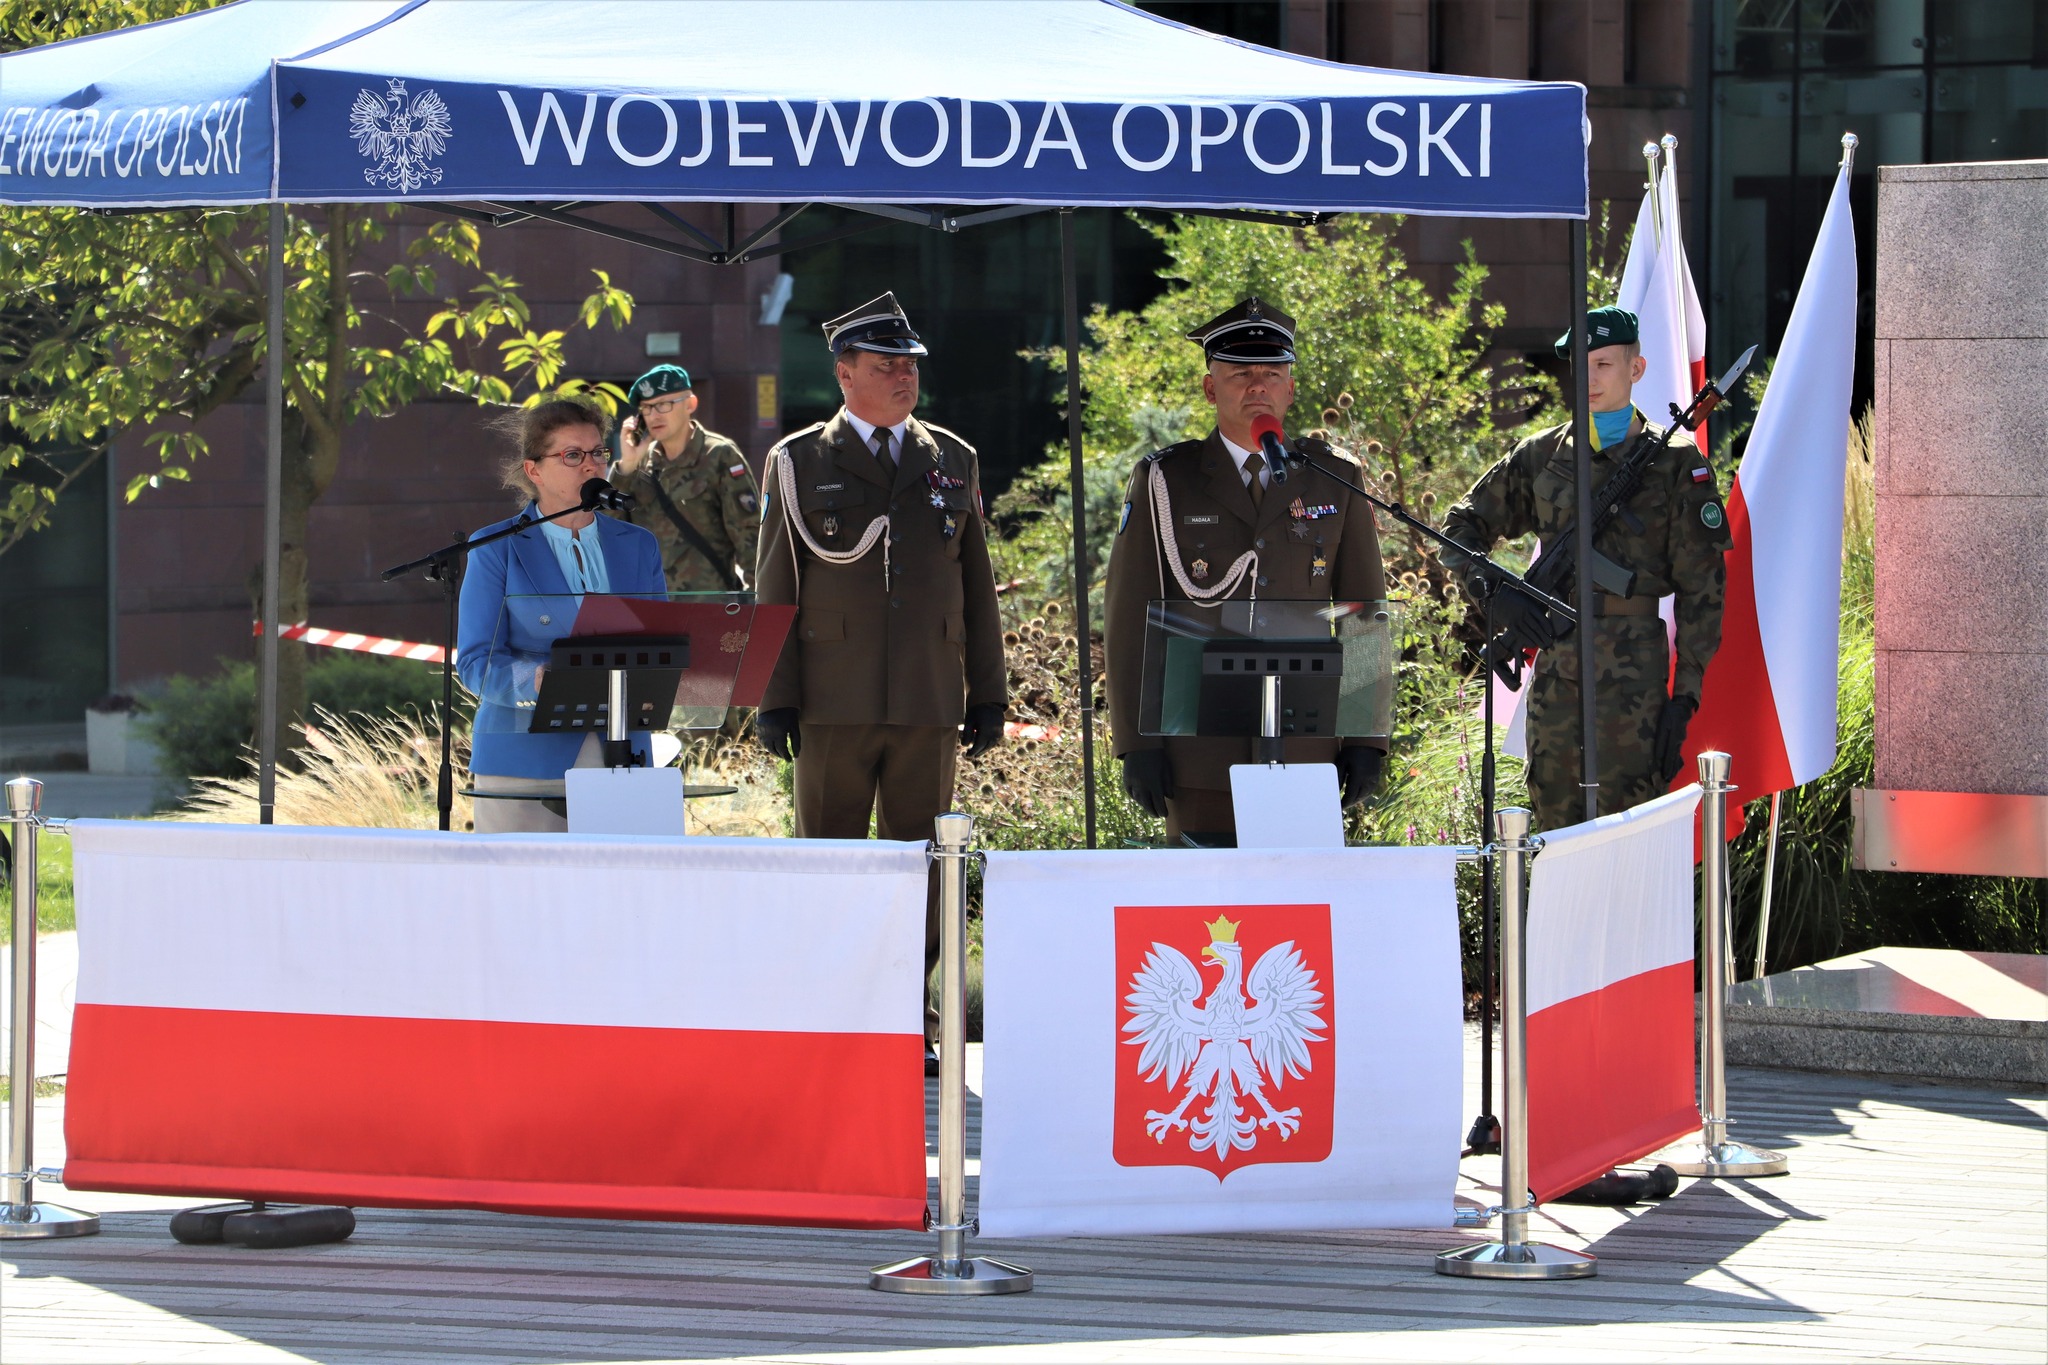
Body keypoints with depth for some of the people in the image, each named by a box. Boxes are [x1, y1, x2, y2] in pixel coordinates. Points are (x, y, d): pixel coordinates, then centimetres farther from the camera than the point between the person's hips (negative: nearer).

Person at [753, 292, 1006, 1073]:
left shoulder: (954, 463, 12)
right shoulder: (797, 463, 4)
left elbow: (977, 588, 14)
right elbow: (775, 590, 3)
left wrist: (988, 695, 10)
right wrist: (773, 700, -3)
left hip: (929, 705, 2)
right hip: (834, 702, -2)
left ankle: (909, 1024, 11)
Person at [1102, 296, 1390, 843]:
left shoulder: (1334, 482, 10)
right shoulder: (1164, 481, 4)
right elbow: (1129, 619, 2)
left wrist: (1368, 738, 5)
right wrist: (1137, 742, -5)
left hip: (1307, 751, 1)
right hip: (1202, 753, -1)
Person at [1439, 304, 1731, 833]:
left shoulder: (1675, 463, 1)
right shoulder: (1543, 456, 12)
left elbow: (1702, 589, 0)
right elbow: (1461, 526, 17)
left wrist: (1686, 694, -7)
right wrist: (1490, 591, -4)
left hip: (1633, 676, -4)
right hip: (1554, 674, 4)